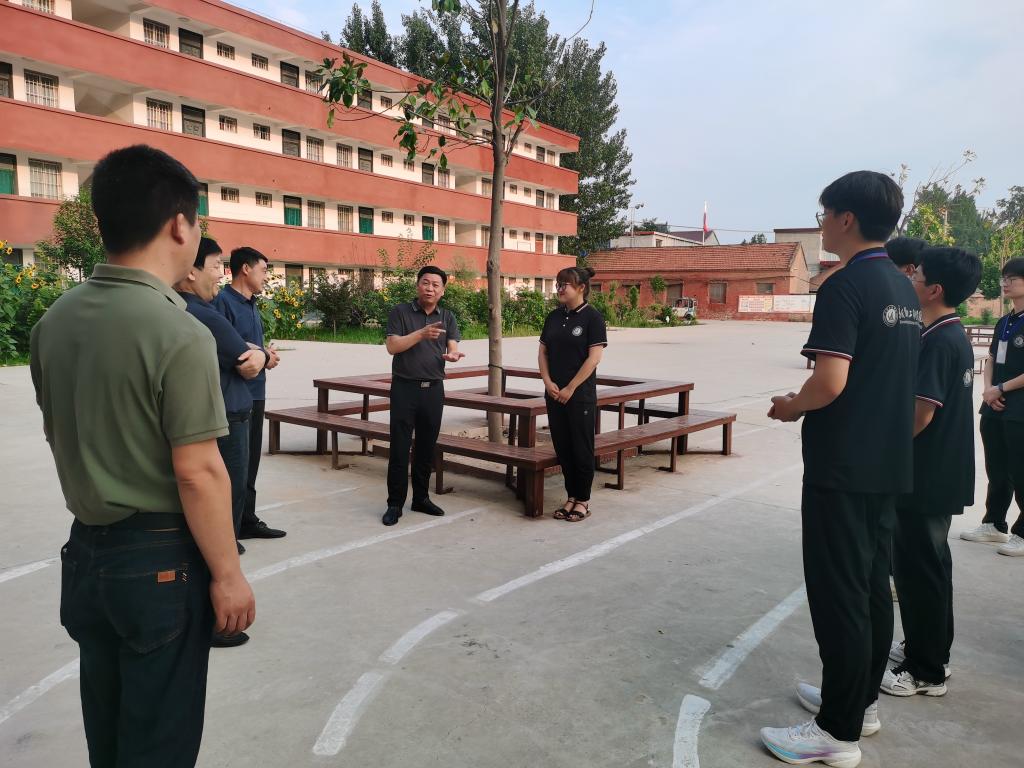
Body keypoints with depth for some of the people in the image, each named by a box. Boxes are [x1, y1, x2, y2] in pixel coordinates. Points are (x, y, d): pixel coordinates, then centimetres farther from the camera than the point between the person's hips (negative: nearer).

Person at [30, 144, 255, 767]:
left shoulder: (54, 322, 2)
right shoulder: (179, 333, -21)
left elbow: (60, 440, 11)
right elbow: (197, 472, -21)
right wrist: (227, 574, -12)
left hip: (85, 551, 7)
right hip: (160, 559, -7)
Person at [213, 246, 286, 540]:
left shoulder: (252, 304, 16)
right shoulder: (223, 301, -14)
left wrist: (267, 354, 2)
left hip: (255, 393, 9)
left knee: (250, 461, 17)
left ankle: (247, 520, 28)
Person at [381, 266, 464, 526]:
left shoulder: (447, 317, 8)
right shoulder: (401, 312, -2)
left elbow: (453, 347, -2)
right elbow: (392, 346, -12)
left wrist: (452, 355, -26)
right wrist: (421, 334, -23)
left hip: (434, 388, 4)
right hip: (405, 387, -3)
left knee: (427, 446, 11)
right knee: (400, 448, -2)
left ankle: (421, 498, 24)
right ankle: (395, 503, 7)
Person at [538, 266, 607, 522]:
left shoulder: (592, 317, -8)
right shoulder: (554, 317, 9)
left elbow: (594, 357, -13)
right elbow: (543, 352, 11)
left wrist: (570, 388, -14)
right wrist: (548, 382, -4)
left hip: (580, 394, -6)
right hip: (554, 393, 6)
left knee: (581, 448, 3)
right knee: (562, 447, 11)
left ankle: (583, 501, 15)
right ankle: (571, 496, 23)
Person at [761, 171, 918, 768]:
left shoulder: (845, 287, -17)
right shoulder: (904, 289, 12)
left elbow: (830, 383, -26)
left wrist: (792, 406, -6)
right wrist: (808, 403, 17)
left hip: (842, 467, -9)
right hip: (888, 465, 9)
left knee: (839, 594, -1)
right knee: (873, 584, 17)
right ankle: (862, 699, 31)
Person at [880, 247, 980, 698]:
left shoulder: (938, 341, -20)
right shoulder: (955, 336, 11)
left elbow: (921, 413, -24)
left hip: (926, 475, -10)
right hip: (942, 472, 10)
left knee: (919, 569, 1)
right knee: (927, 565, 19)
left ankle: (926, 671, 12)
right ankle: (928, 649, 33)